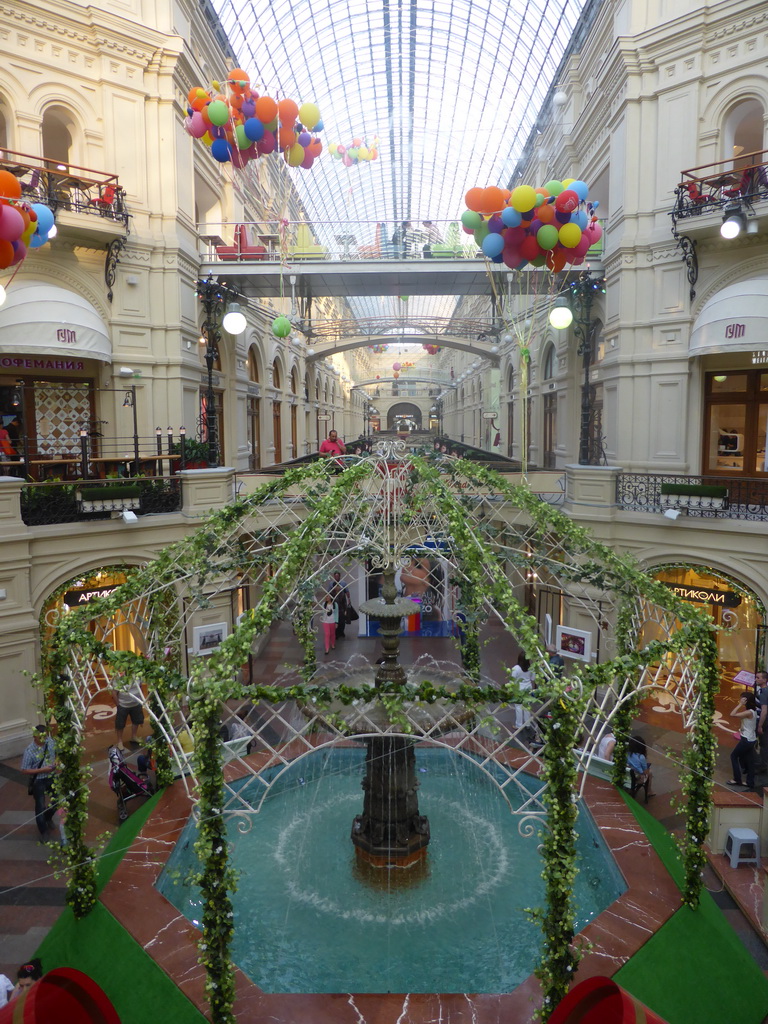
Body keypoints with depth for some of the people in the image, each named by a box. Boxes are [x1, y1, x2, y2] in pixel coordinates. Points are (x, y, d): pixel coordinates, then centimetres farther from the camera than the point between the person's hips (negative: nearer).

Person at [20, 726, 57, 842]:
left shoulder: (50, 742, -11)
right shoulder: (29, 751, -24)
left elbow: (58, 753, 8)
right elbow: (25, 770, -17)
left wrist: (56, 761, -12)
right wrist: (42, 770, -24)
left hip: (52, 777, 4)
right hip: (38, 781, -4)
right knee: (40, 806, 6)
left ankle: (48, 818, 47)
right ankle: (43, 832, 27)